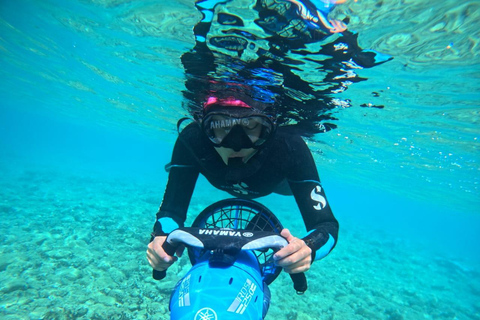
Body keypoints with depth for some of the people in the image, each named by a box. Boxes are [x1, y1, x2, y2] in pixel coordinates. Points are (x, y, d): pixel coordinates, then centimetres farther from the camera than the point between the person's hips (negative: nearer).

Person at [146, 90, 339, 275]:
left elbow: (326, 224, -43)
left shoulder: (290, 148, -46)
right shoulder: (191, 140, -43)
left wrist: (307, 247, -65)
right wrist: (161, 237, -57)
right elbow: (172, 208, -35)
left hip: (276, 180, -1)